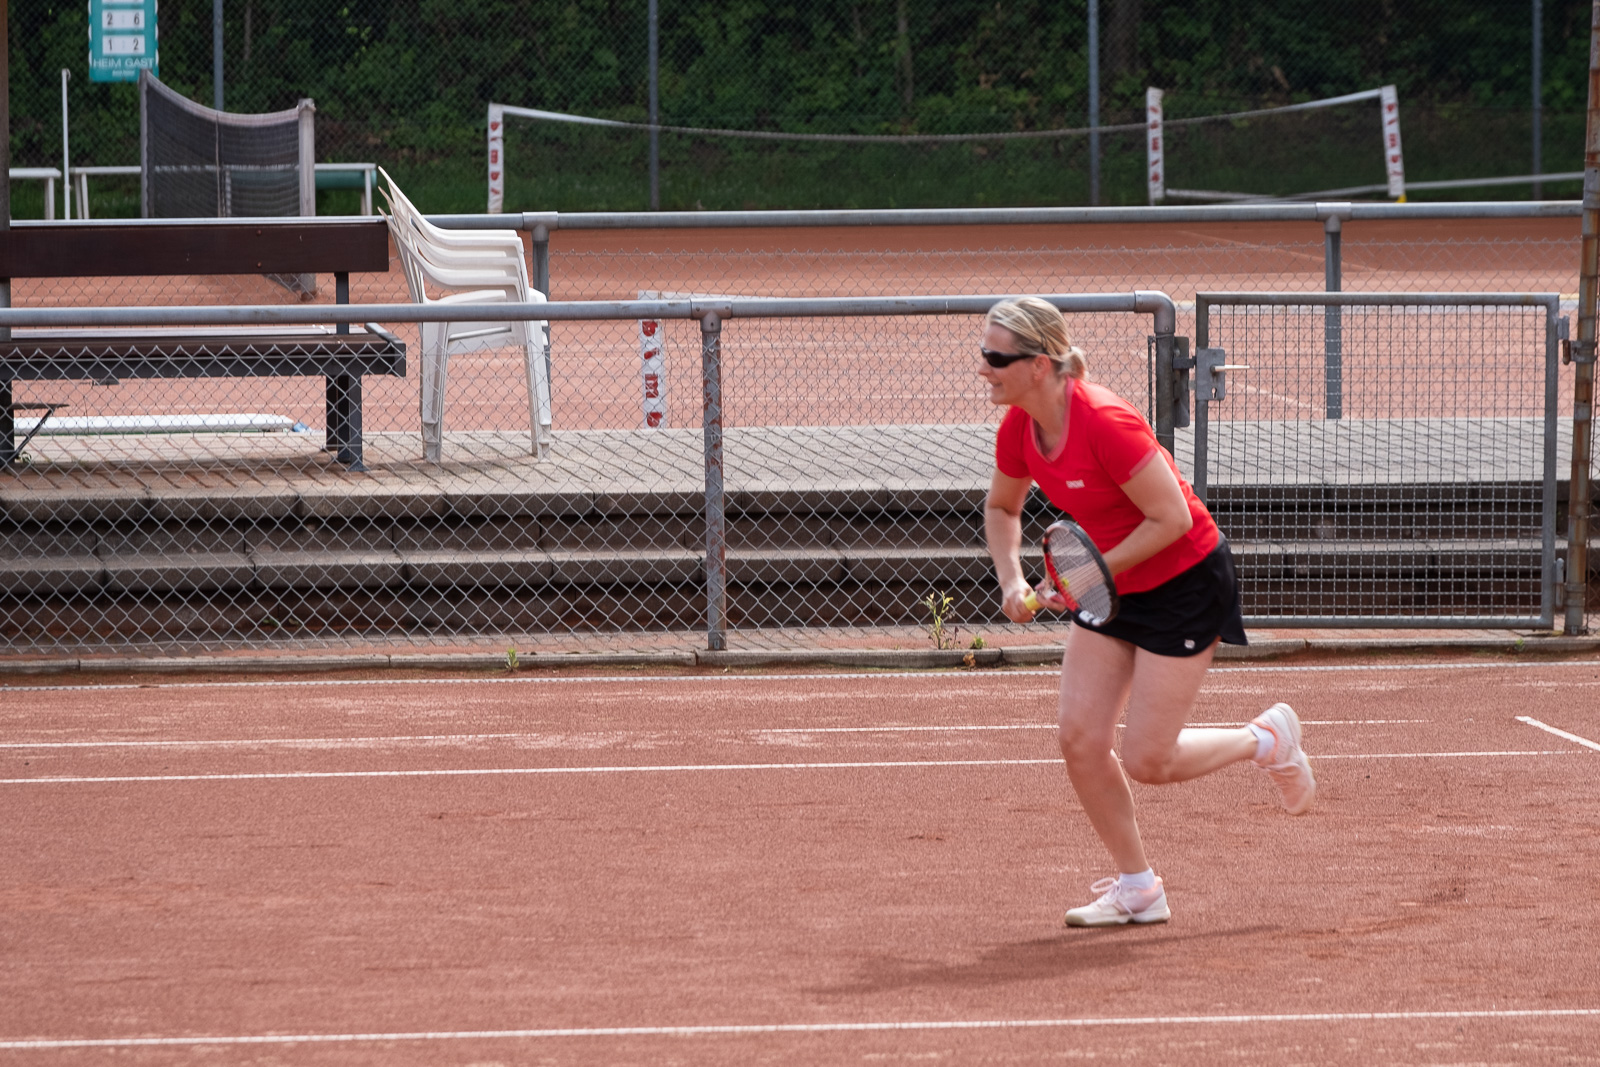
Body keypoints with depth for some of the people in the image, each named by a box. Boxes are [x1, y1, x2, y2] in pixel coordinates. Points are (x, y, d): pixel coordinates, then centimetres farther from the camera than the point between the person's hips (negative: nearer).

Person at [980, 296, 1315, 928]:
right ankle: (1137, 891, 12)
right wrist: (1011, 579, -3)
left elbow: (1172, 518, -25)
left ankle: (1269, 740, 21)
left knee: (1146, 762, -7)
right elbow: (1002, 508, 13)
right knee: (1080, 739, -3)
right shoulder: (1019, 430, -6)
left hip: (1187, 581, -7)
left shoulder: (1104, 423, -30)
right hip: (1112, 586, 7)